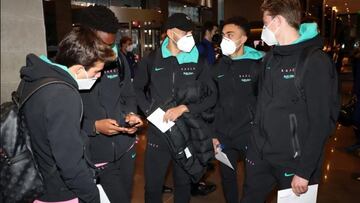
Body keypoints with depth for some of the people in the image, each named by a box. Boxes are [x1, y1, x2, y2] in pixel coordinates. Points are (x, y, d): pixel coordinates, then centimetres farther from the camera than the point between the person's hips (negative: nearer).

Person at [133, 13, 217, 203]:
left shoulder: (198, 62, 0)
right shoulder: (151, 60, -1)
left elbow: (211, 96, -3)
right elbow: (137, 88, 10)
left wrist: (183, 108, -15)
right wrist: (149, 110, -5)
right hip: (158, 132, 0)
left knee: (183, 183, 17)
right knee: (153, 185, 10)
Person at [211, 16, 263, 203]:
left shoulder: (257, 65, -7)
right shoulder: (219, 67, 6)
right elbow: (212, 102, 7)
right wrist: (213, 134, 5)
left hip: (250, 136, -4)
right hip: (224, 137, 4)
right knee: (227, 179, 16)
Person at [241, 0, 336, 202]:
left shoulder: (315, 61, -13)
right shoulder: (270, 58, 8)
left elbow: (320, 123, -15)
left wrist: (304, 172, -15)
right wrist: (256, 142, 8)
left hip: (293, 161, -6)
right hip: (259, 153, 6)